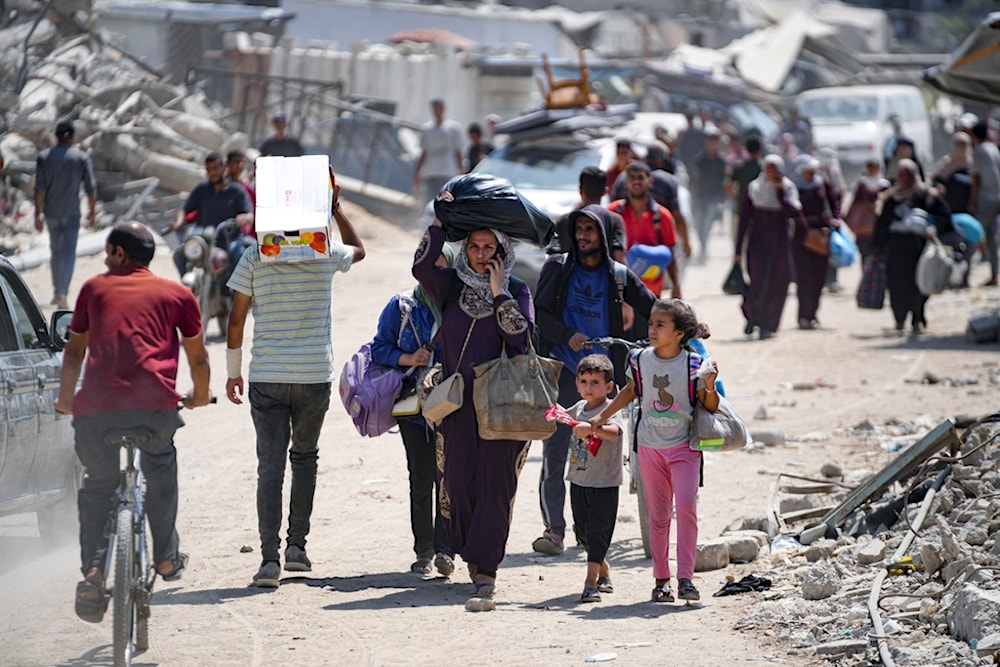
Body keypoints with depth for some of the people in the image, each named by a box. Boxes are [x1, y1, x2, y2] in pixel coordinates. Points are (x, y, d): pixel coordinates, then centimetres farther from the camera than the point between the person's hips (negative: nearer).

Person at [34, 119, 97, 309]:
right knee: (69, 252, -3)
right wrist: (92, 211, 8)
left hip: (52, 213, 2)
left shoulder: (44, 157, -2)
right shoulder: (82, 158, -4)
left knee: (56, 250, 19)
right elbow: (91, 188, -4)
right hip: (72, 213, -2)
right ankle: (63, 293, -17)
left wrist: (38, 214, -5)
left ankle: (57, 291, 26)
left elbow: (39, 188, -8)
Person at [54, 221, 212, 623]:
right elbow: (197, 356, 24)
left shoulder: (95, 288, 20)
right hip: (155, 404, 0)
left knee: (97, 485, 20)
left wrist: (65, 399, 38)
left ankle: (93, 570, 2)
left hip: (95, 406, 0)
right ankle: (166, 557, 31)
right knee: (160, 464, 30)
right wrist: (200, 394, 43)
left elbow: (75, 350, 25)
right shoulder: (176, 294, 17)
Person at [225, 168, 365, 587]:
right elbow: (359, 249, 25)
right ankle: (297, 545, 17)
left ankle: (270, 556, -12)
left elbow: (236, 320, 0)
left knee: (270, 465, -2)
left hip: (266, 377, -1)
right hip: (314, 375, 1)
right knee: (305, 456, 19)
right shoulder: (325, 254, -1)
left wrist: (233, 372, 10)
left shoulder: (255, 256, -3)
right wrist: (336, 208, 27)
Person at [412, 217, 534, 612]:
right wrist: (440, 222, -10)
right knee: (459, 485, 1)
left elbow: (522, 337, -9)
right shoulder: (451, 286, 10)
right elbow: (422, 268, -10)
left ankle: (485, 577, -15)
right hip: (458, 404, 3)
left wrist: (500, 295, -12)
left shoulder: (517, 292, 5)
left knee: (494, 487, -10)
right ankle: (474, 558, 22)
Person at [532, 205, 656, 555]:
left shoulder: (619, 277, 7)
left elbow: (655, 313, 10)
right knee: (554, 453, -9)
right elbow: (539, 313, 1)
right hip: (562, 374, -1)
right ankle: (554, 529, -9)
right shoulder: (557, 268, 5)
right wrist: (567, 335, -15)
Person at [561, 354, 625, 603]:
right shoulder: (579, 408, 8)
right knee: (584, 528, 14)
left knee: (597, 531, -9)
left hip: (604, 483, -7)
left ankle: (591, 583, -11)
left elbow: (614, 431, -39)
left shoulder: (610, 410, -15)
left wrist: (591, 428, -53)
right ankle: (604, 573, 32)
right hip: (579, 480, 7)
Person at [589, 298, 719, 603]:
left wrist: (710, 388, -25)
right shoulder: (641, 360, -2)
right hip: (650, 447, 3)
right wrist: (603, 416, 17)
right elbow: (631, 390, 18)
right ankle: (661, 580, 15)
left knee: (686, 506, -17)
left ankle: (685, 578, -13)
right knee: (658, 515, 7)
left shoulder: (693, 363, -11)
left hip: (684, 447, -3)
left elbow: (710, 407, -5)